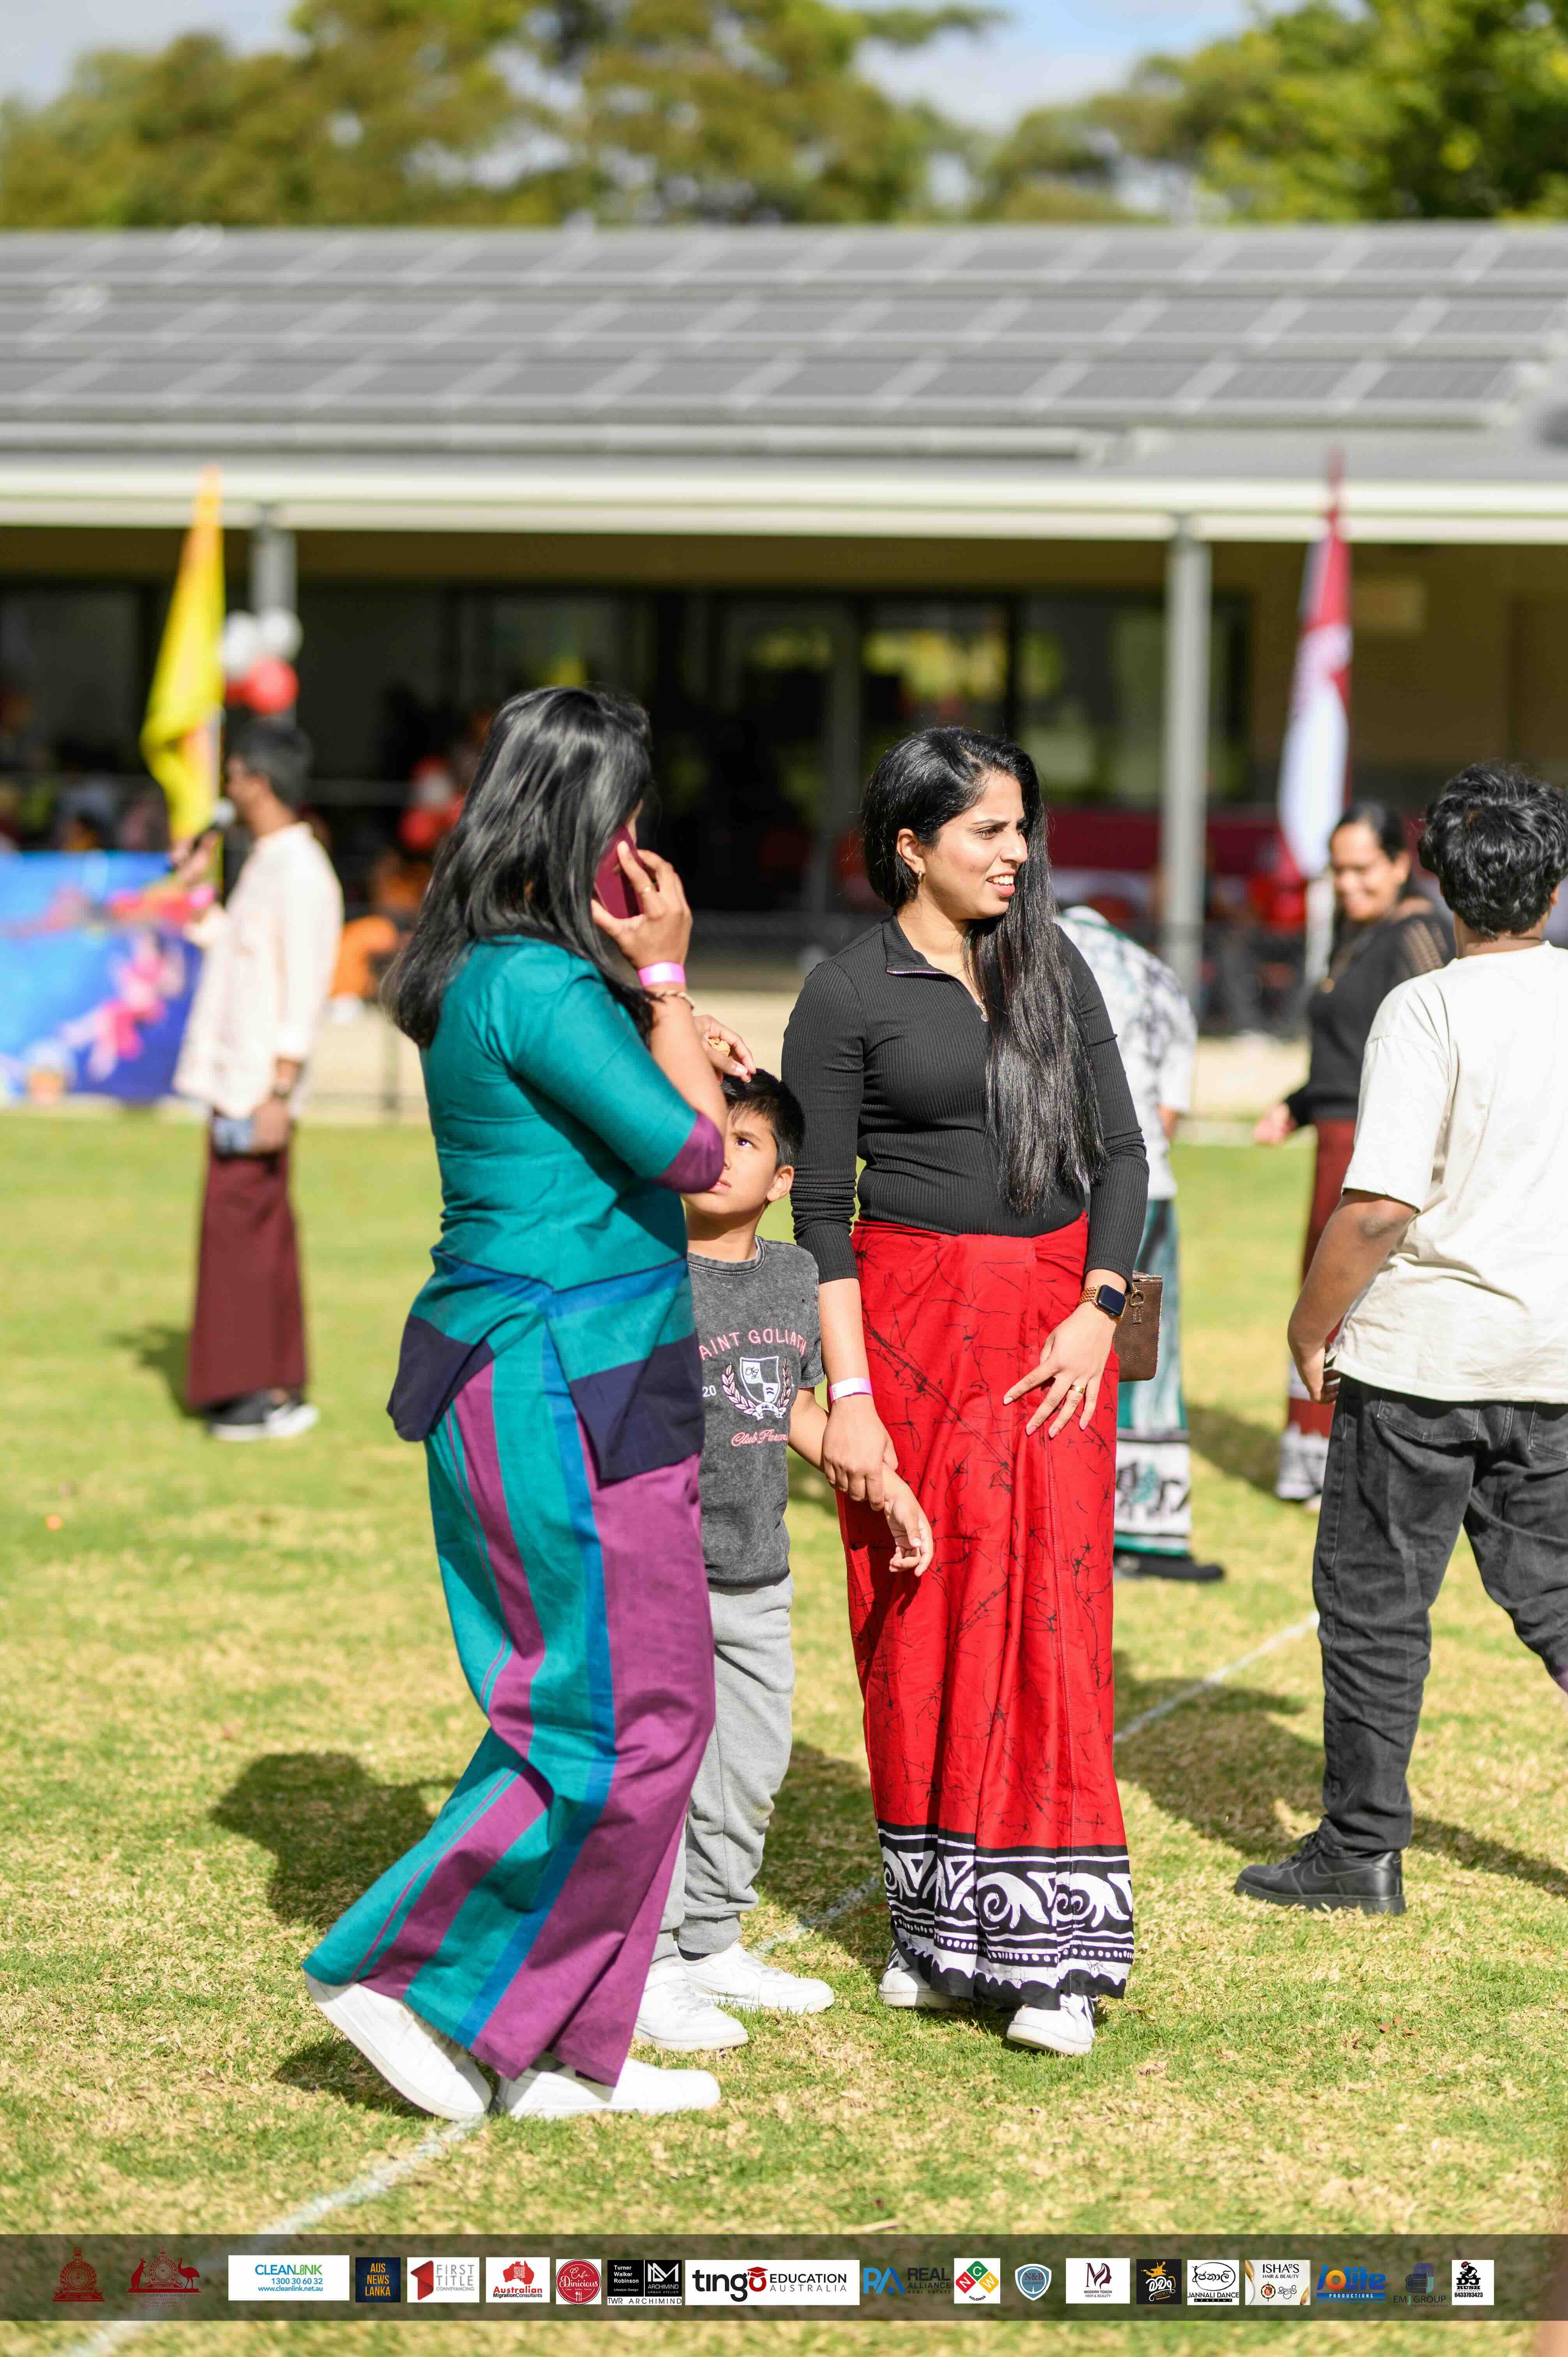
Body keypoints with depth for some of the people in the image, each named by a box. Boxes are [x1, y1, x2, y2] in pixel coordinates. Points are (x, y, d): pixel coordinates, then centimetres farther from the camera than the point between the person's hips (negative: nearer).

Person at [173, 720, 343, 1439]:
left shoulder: (301, 874, -16)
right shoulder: (267, 863, 14)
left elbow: (303, 996, -20)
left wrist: (279, 1095, -23)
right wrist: (197, 890, 23)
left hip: (258, 1084, -10)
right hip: (236, 1078, 10)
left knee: (241, 1224, -8)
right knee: (257, 1228, 11)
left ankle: (268, 1394, -6)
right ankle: (276, 1386, 15)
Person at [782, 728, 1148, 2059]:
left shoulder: (1054, 966, 10)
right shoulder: (850, 994, -2)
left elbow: (1120, 1149, 10)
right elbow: (819, 1208, -4)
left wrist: (1099, 1310, -5)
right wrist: (848, 1396, -10)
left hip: (1058, 1312, 3)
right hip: (913, 1313, -3)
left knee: (1049, 1610, -3)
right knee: (924, 1621, 2)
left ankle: (1046, 1951, -4)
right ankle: (936, 1929, 14)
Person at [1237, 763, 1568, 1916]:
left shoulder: (1431, 1009, -15)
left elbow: (1380, 1206, -21)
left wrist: (1312, 1327, -8)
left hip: (1422, 1347, -5)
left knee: (1374, 1598, 6)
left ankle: (1363, 1849, 12)